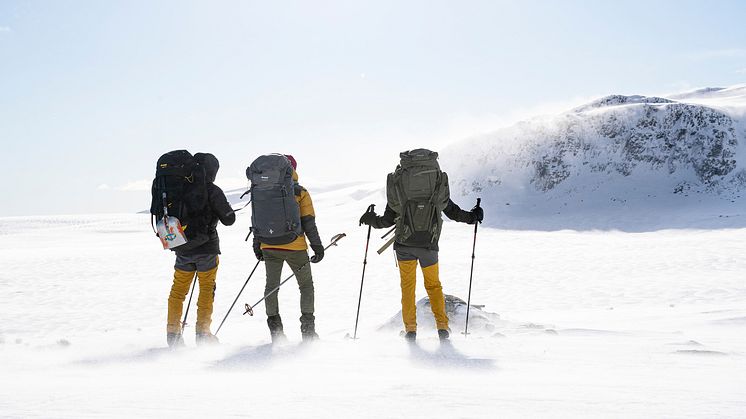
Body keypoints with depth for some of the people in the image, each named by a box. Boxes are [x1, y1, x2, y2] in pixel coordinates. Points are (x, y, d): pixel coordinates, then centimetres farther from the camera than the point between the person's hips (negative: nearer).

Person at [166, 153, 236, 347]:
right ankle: (203, 331, 7)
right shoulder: (212, 191, -13)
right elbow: (229, 219, -10)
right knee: (207, 289, 9)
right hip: (207, 249, -4)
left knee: (178, 290, 15)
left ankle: (173, 331, 15)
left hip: (182, 249, 4)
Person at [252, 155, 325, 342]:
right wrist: (317, 246, -2)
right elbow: (308, 222, -6)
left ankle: (275, 328, 8)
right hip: (295, 247, -2)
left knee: (271, 286, 13)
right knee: (306, 285, 11)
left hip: (269, 247, 2)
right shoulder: (300, 193, -4)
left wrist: (257, 245, 16)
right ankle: (308, 328, 4)